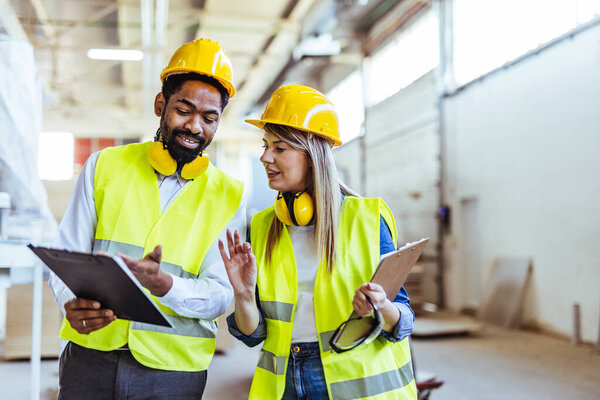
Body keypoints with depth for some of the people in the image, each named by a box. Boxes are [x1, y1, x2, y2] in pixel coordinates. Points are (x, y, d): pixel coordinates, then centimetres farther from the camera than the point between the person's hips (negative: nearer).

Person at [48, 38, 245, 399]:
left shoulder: (229, 196, 0)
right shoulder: (104, 166, 3)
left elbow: (220, 294, -6)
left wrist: (162, 284, -26)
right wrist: (71, 301, -20)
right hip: (91, 359, 1)